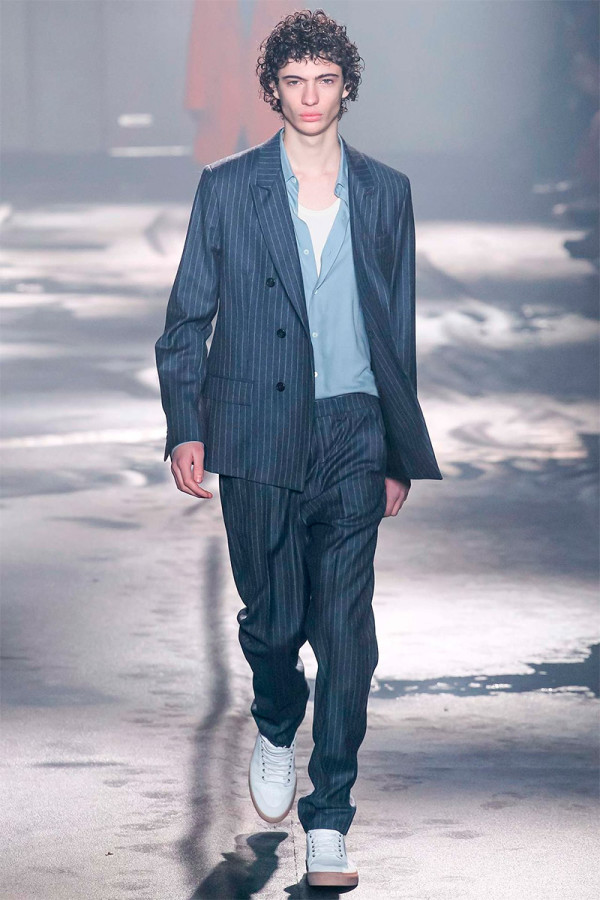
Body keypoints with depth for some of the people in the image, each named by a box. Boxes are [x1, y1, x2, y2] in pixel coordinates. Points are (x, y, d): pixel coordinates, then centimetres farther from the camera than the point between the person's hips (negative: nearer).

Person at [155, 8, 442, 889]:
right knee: (272, 616, 6)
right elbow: (187, 320, 5)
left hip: (353, 432, 1)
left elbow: (398, 328, 12)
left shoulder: (385, 192, 8)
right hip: (259, 434, 0)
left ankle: (329, 815, 1)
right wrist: (185, 429, -5)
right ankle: (276, 727, 40)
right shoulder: (227, 188, 3)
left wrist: (400, 452, 11)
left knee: (346, 630, -5)